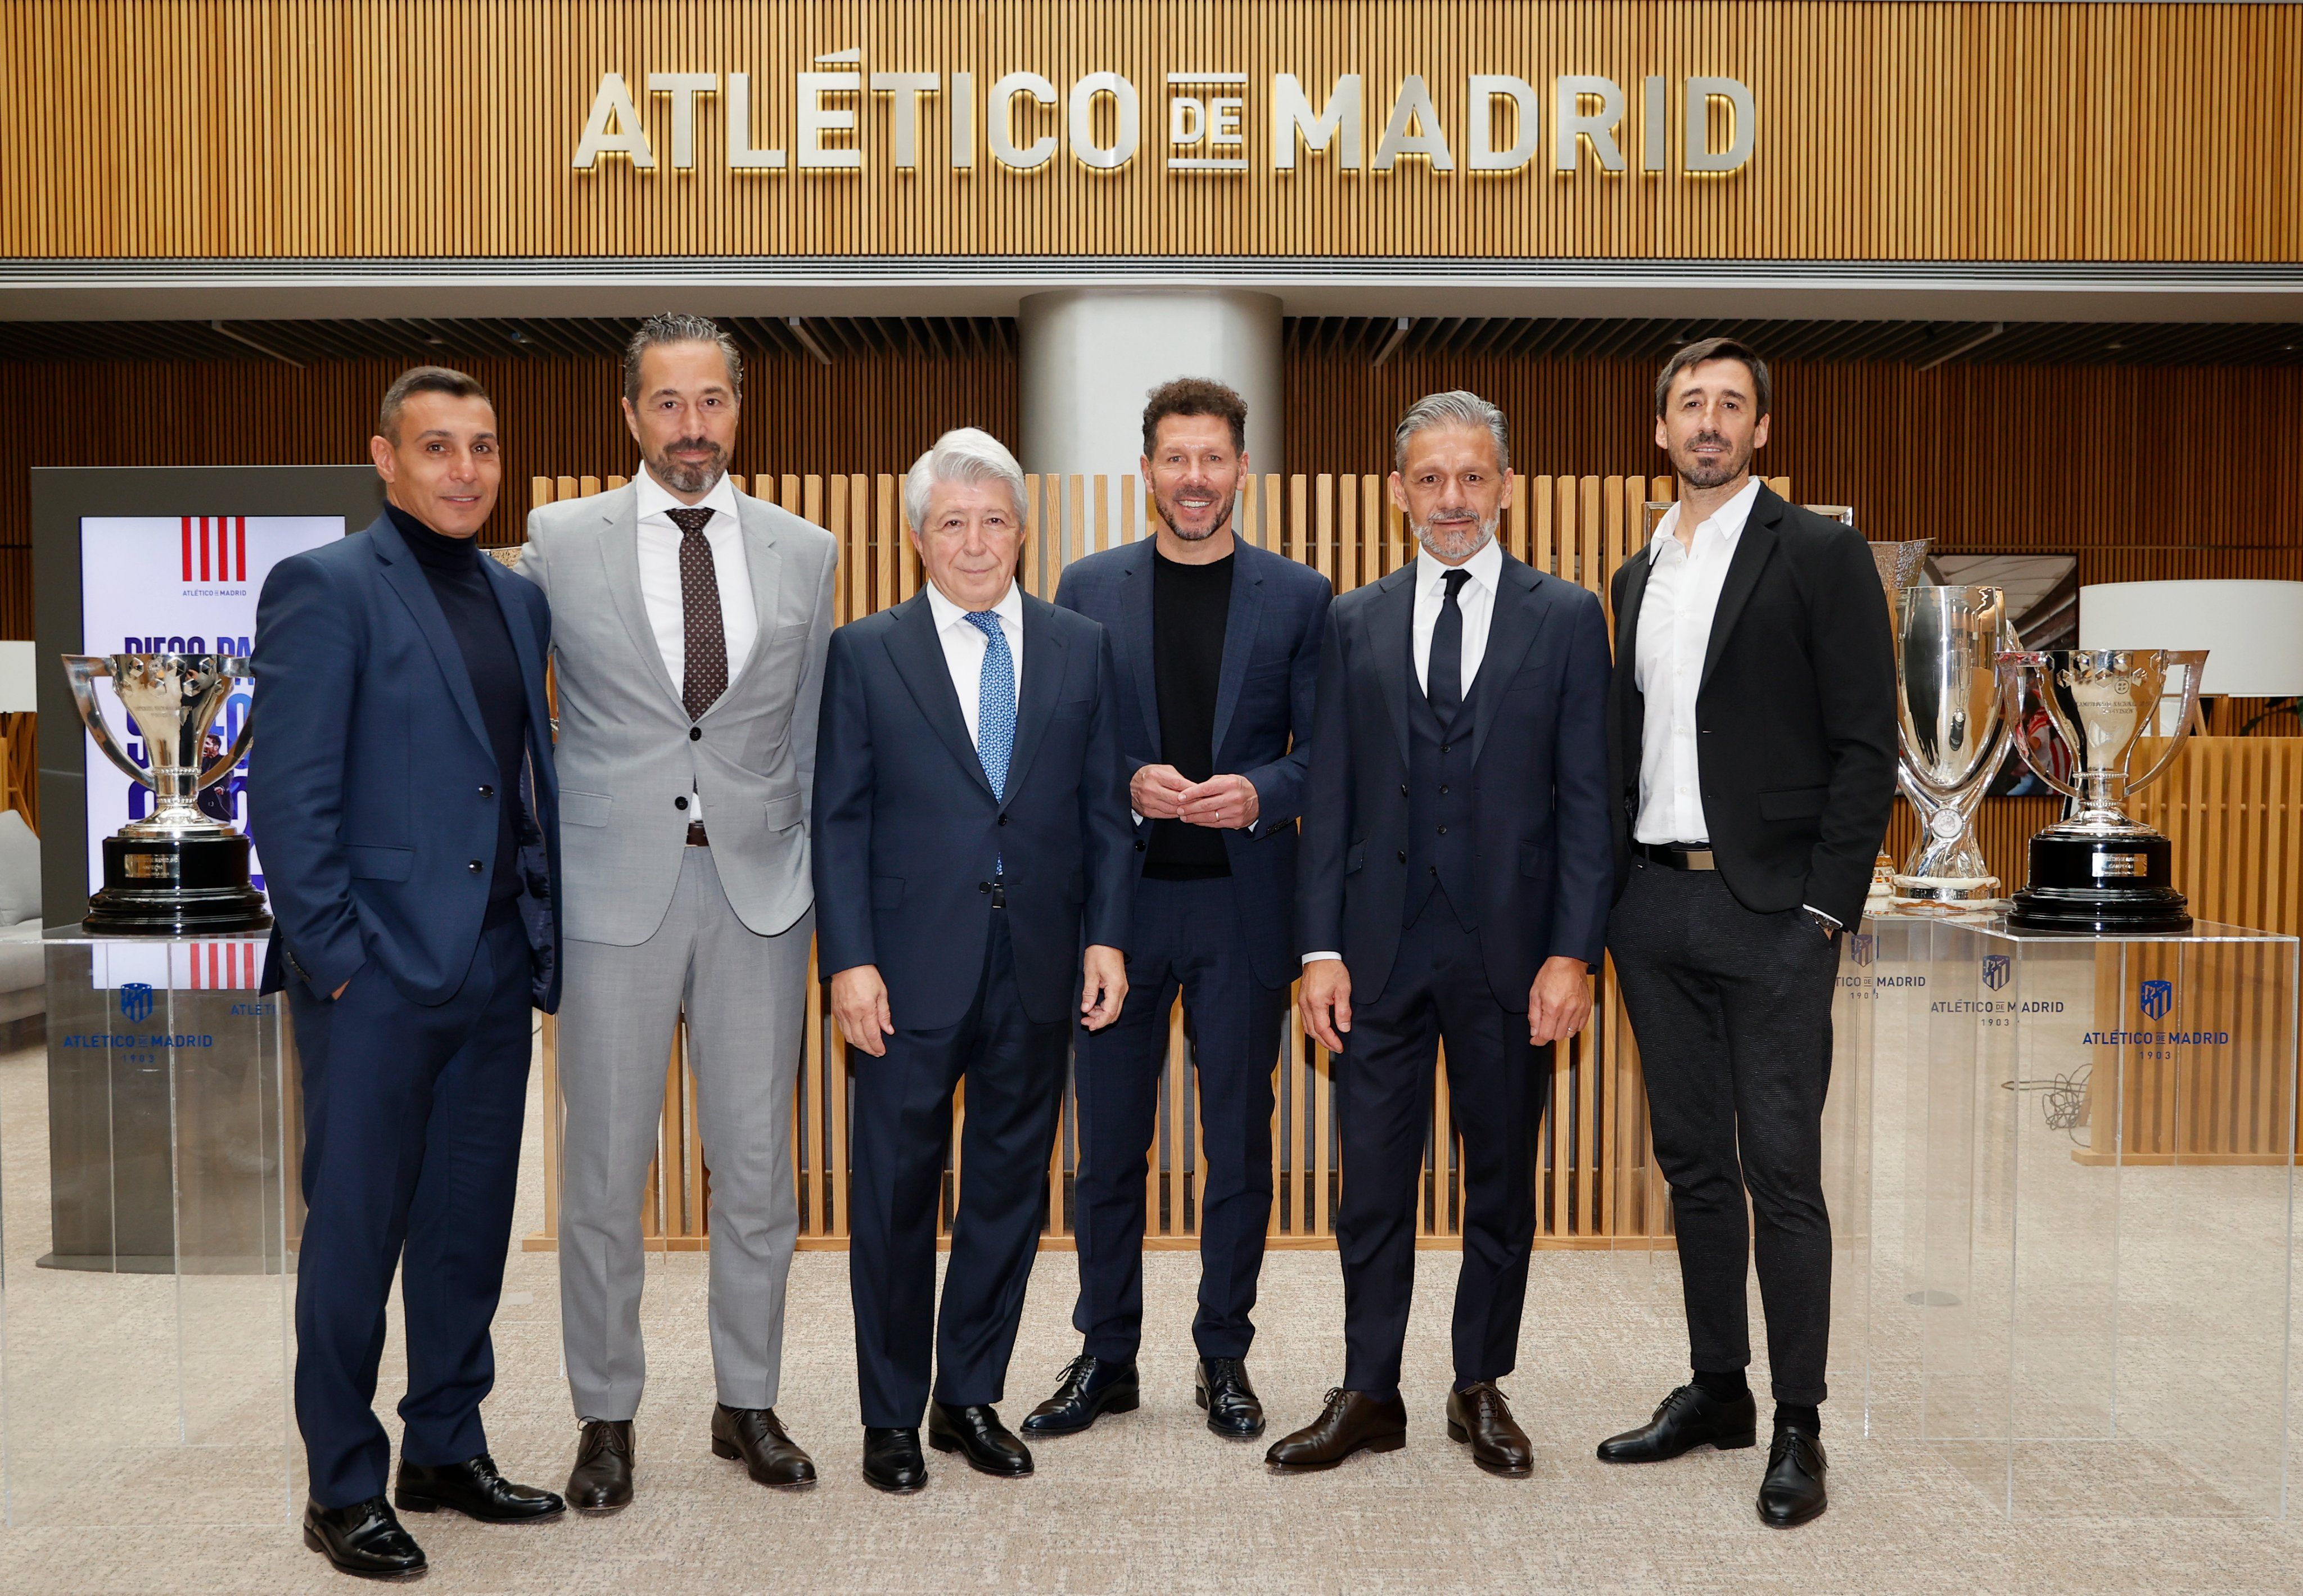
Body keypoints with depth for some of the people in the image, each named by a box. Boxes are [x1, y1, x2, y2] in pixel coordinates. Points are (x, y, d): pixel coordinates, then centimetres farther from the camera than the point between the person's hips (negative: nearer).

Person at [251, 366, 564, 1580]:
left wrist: (545, 934, 7)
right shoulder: (324, 587, -6)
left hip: (495, 971, 6)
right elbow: (289, 795, -11)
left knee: (470, 1227, 14)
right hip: (377, 975, -6)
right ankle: (343, 1489, 20)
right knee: (354, 1236, 6)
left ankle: (446, 1451, 30)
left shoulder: (519, 601, 13)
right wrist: (335, 957, -14)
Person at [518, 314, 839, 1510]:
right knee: (605, 1167, 7)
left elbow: (812, 738, 11)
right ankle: (606, 1416, 24)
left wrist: (814, 886, 8)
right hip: (615, 886, -1)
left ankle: (748, 1401, 26)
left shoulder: (803, 551, 7)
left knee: (757, 1164, 9)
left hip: (760, 888, 2)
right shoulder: (560, 540, 2)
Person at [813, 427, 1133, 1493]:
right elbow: (838, 818, -1)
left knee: (1010, 1186, 11)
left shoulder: (1081, 649, 8)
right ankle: (891, 1416, 22)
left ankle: (972, 1396, 28)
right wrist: (849, 960, -9)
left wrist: (1105, 935, 0)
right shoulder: (866, 654, 2)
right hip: (911, 966, -2)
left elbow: (1105, 807, 8)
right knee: (897, 1194, 6)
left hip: (1039, 967, 2)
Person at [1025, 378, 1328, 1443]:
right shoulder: (1088, 589, 7)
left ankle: (1224, 1360, 24)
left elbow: (1324, 750, 3)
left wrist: (1258, 792, -16)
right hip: (1120, 899, 1)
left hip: (1243, 904, 0)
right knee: (1109, 1143, 8)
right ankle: (1106, 1357, 24)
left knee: (1239, 1142, 8)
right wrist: (1130, 785, -13)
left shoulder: (1299, 596, 5)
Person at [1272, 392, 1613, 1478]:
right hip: (1382, 947, 1)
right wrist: (1321, 948, -2)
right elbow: (1328, 797, 5)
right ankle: (1369, 1394, 22)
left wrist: (1573, 952, -9)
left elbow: (1588, 800, -1)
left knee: (1500, 1181, 12)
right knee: (1374, 1182, 7)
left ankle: (1481, 1388, 28)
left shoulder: (1567, 618, 3)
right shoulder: (1354, 624, 8)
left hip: (1509, 948, -1)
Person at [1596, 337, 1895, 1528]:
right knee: (1693, 1162, 12)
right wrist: (1611, 894, 8)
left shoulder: (1820, 555, -2)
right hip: (1654, 902, 6)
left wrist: (1824, 908, -12)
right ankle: (1717, 1389, 25)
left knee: (1782, 1172, -2)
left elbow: (1865, 745, -7)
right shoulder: (1638, 577, 15)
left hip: (1770, 909, -5)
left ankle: (1798, 1424, 11)